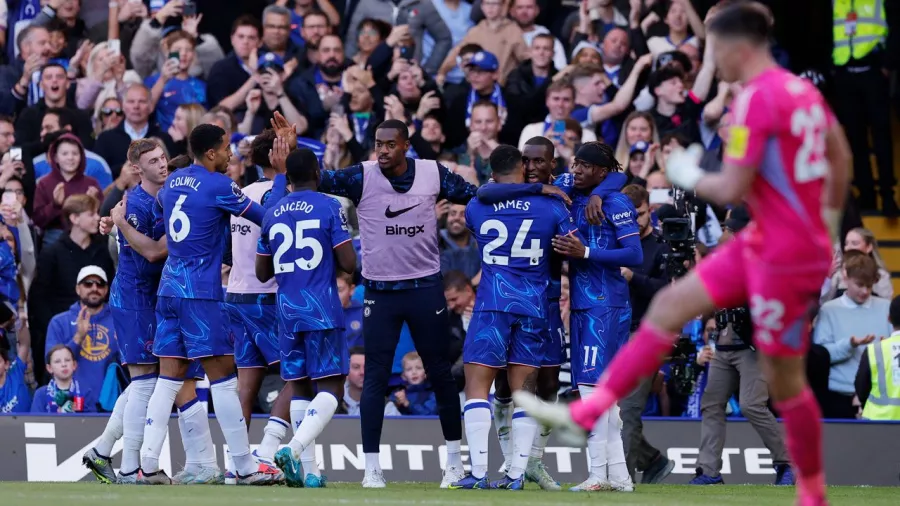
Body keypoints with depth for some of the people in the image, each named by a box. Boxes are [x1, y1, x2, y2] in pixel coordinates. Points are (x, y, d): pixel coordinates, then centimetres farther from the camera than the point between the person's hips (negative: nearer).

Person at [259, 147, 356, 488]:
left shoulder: (272, 213, 8)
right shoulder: (329, 207, -6)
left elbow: (262, 273, 13)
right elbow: (349, 264, -10)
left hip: (287, 310, 5)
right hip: (322, 310, -5)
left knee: (299, 388, 11)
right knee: (330, 388, -4)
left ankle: (309, 470, 6)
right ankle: (294, 448, -26)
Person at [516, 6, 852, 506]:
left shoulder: (757, 98, -20)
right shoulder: (803, 90, 8)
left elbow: (731, 189, -21)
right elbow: (841, 155, 20)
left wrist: (689, 177, -1)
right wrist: (828, 218, 30)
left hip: (786, 257, -10)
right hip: (765, 243, 10)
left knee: (784, 379, 2)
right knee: (669, 305, 9)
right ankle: (585, 414, 9)